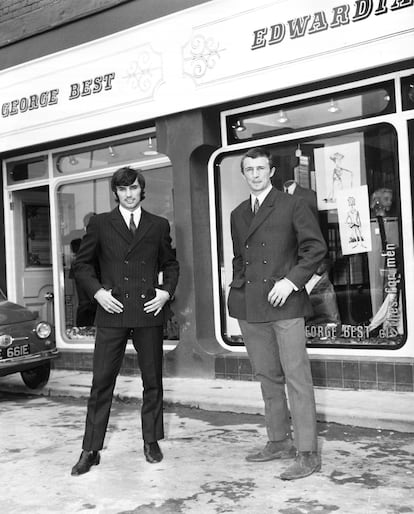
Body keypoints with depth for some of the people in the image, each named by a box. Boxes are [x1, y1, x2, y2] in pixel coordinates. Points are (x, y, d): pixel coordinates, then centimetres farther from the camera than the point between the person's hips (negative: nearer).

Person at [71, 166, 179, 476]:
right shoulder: (100, 224, 8)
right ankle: (91, 450, 8)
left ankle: (151, 442, 24)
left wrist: (167, 291, 1)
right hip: (112, 312, -1)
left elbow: (170, 264, 17)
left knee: (153, 381, 8)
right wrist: (97, 291, -4)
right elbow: (82, 264, 10)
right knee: (101, 382, -1)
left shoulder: (159, 226, 11)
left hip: (149, 311, 2)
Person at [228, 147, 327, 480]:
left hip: (285, 303, -6)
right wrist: (238, 290, 12)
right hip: (250, 308, 6)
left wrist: (292, 280, -13)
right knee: (268, 377, 12)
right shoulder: (238, 215, 18)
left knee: (297, 378, -6)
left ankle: (307, 453, 0)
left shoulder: (292, 205, 0)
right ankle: (279, 442, 24)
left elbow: (316, 247, -4)